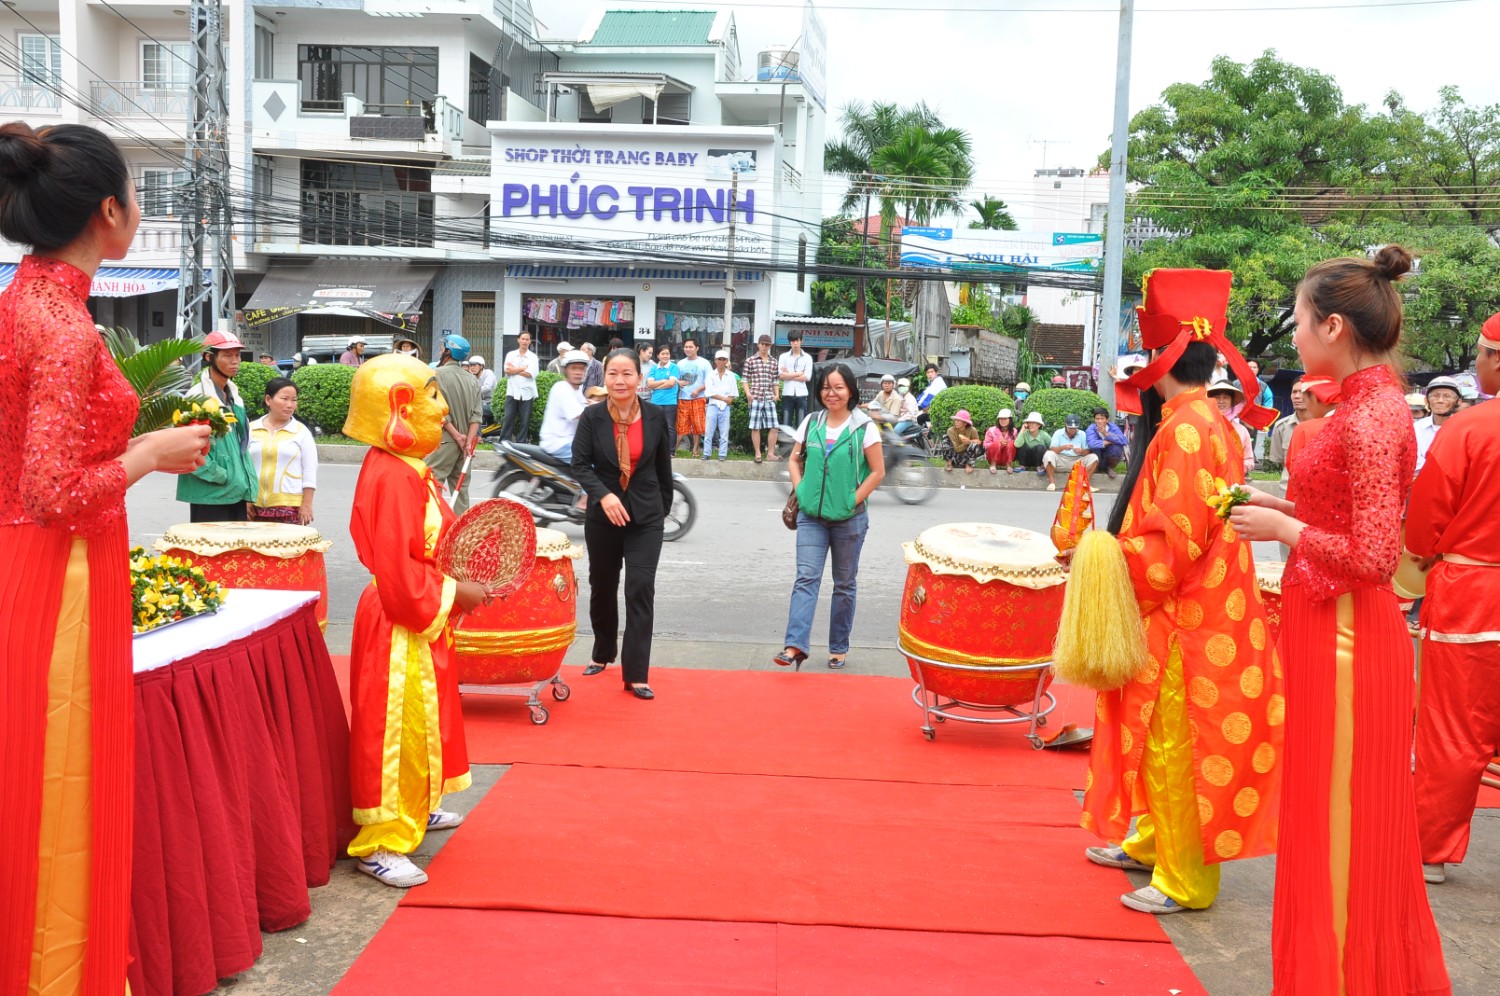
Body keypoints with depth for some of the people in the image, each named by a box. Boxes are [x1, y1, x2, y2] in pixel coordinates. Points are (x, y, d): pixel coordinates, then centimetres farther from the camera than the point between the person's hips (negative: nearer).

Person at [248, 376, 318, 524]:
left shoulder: (302, 432, 4)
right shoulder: (251, 430, 9)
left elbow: (309, 471, 3)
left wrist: (307, 504, -2)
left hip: (290, 506, -2)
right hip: (256, 505, 2)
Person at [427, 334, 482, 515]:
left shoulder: (438, 375, -7)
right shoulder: (472, 380, 11)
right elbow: (476, 415, 2)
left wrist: (457, 436, -11)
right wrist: (468, 441, -4)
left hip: (443, 440, -6)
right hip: (465, 443, 6)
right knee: (460, 488, 10)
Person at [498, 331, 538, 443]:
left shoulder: (533, 357, 5)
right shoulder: (511, 355, 10)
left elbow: (531, 374, -9)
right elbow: (506, 370, -5)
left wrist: (514, 370, -7)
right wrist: (523, 368, -8)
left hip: (526, 393, 0)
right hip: (512, 392, 1)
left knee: (525, 421, 1)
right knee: (508, 418, -3)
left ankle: (521, 443, 7)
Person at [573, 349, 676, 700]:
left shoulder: (656, 417, -3)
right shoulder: (592, 417, -6)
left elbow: (663, 467, 7)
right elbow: (580, 464, -8)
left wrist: (664, 506, 14)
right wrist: (604, 495, -23)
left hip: (646, 516, -1)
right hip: (602, 515, 1)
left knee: (640, 589, -10)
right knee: (602, 587, 16)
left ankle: (636, 674, -6)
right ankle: (603, 653, 39)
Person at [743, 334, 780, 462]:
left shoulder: (773, 362, 13)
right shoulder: (750, 361, 2)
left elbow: (775, 381, 17)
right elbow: (745, 379, 1)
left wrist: (777, 394, 3)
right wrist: (748, 393, -12)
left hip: (769, 398, 3)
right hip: (755, 398, -3)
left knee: (774, 427, 0)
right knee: (755, 427, 1)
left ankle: (770, 453, 8)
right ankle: (757, 454, 7)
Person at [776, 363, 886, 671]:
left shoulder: (864, 426, -5)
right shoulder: (811, 423, 5)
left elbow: (877, 471, -5)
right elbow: (795, 460, 14)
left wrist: (853, 502, -11)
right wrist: (800, 491, 0)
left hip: (849, 519, -2)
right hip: (811, 515, 2)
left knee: (845, 584, 10)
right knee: (806, 578, -10)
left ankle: (839, 648, 21)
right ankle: (795, 646, -18)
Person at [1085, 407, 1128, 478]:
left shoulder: (1113, 427, -11)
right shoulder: (1091, 429, -17)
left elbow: (1123, 441, -28)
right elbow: (1092, 443, -38)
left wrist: (1107, 434, -37)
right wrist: (1108, 442, -29)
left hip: (1110, 456, 2)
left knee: (1116, 448, -28)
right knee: (1094, 448, -32)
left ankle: (1110, 468, 2)